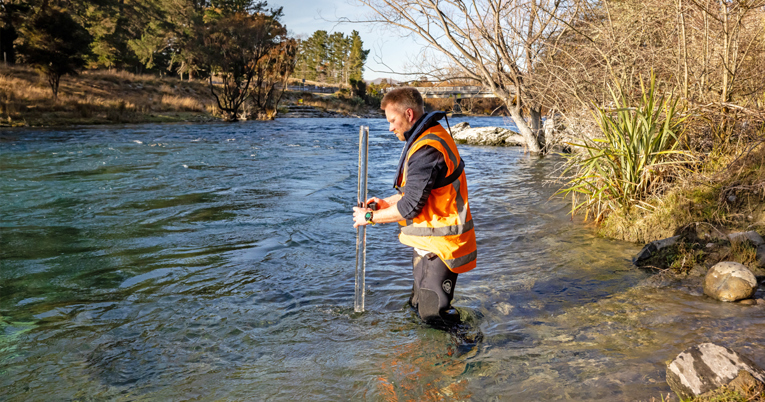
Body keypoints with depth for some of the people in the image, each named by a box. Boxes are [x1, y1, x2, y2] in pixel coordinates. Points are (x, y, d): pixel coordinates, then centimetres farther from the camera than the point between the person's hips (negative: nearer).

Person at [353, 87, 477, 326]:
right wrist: (388, 203, 10)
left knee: (432, 314, -3)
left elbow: (410, 206, -25)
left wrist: (370, 217, -12)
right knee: (419, 306, 20)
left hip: (438, 246, -11)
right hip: (429, 243, 11)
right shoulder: (433, 137, 10)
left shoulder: (426, 150, -25)